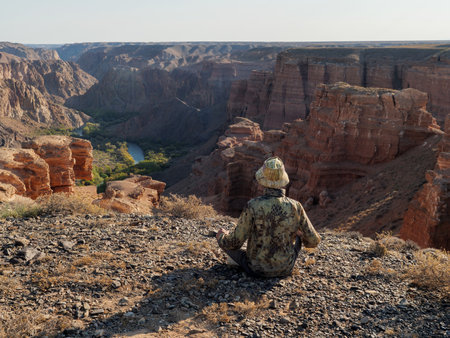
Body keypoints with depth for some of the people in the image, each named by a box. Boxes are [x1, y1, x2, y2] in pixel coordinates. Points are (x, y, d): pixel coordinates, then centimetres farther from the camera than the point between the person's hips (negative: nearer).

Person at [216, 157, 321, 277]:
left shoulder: (253, 206, -23)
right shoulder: (295, 207, -15)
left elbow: (234, 242, -17)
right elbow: (313, 241, -6)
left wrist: (221, 237, 7)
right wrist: (301, 235, 19)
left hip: (256, 270, -2)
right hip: (285, 270, 2)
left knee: (225, 241, 24)